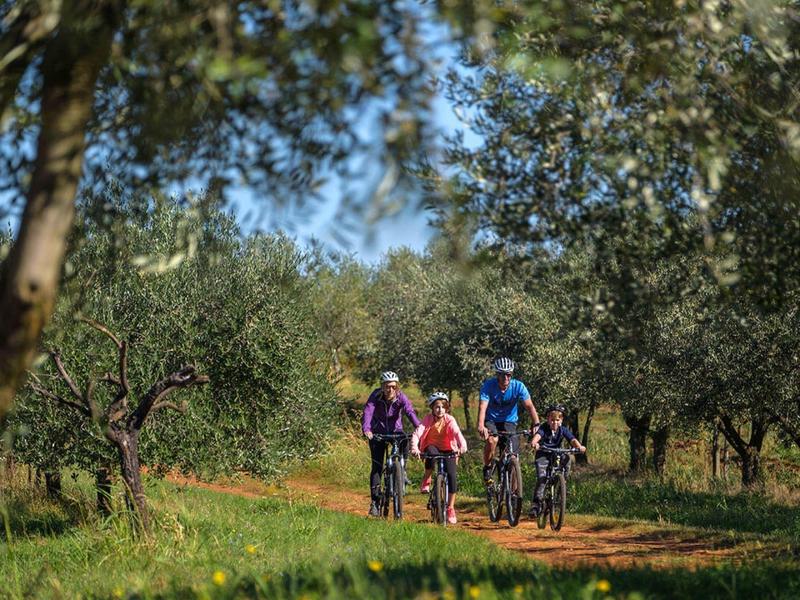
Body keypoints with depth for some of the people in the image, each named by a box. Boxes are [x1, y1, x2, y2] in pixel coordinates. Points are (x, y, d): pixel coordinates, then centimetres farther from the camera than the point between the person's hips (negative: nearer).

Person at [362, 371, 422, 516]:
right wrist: (366, 429, -53)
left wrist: (418, 426, -52)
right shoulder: (376, 396, -20)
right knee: (377, 466, -7)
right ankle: (375, 501, -1)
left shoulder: (401, 397, -18)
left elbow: (410, 411, -34)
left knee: (404, 443, -33)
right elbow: (368, 412, -34)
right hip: (378, 431, -1)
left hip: (395, 430, 1)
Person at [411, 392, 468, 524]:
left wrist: (462, 447, -48)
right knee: (431, 453, -37)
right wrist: (414, 448, -43)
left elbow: (457, 433, -29)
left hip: (447, 450, 0)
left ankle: (450, 508, -3)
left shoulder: (450, 420, -14)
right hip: (432, 448, 0)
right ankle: (426, 480, -14)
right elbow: (417, 433, -24)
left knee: (451, 475, -16)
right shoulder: (428, 419, -13)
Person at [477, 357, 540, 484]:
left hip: (509, 421, 1)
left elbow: (529, 406, -23)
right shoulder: (488, 385, -20)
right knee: (492, 440, -34)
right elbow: (482, 407, -31)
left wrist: (536, 425, -39)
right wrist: (481, 426, -48)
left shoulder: (518, 386, -17)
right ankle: (487, 468, -9)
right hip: (491, 420, -1)